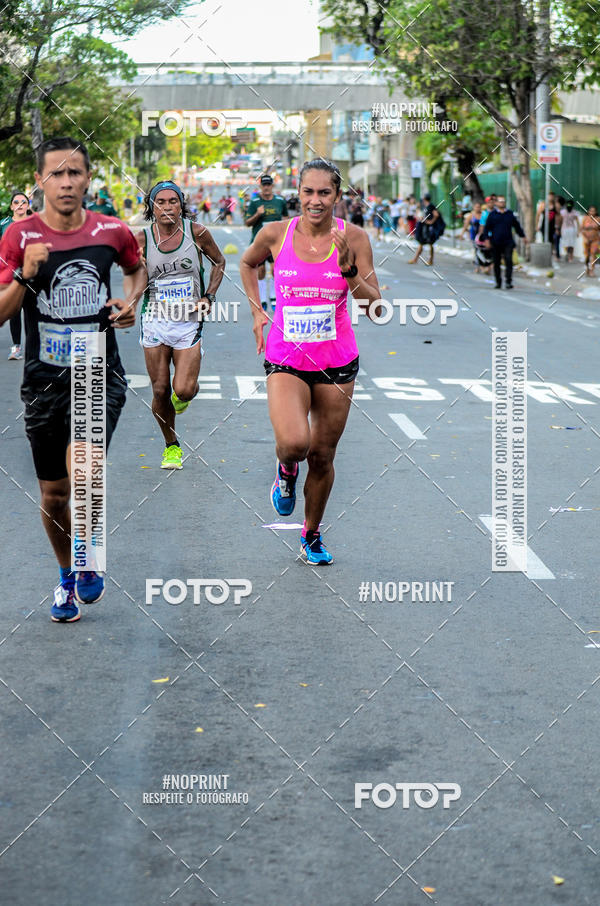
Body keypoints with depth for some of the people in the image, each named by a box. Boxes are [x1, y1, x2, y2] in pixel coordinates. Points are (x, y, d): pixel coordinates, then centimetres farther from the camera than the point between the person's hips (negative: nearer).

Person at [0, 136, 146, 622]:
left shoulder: (112, 232, -1)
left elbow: (138, 267, 23)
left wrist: (131, 301, 3)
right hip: (44, 378, 1)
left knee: (81, 472, -25)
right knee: (53, 494, 11)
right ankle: (67, 576, 36)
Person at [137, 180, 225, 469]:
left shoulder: (196, 232, -4)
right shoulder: (142, 239, -4)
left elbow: (219, 262, 13)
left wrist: (208, 297, 1)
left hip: (188, 321, -1)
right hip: (155, 321, 1)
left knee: (183, 390, -12)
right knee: (160, 391, 4)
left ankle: (185, 393, 27)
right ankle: (171, 446, 25)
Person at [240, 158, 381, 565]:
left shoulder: (353, 238, -6)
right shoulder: (275, 234, -5)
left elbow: (374, 308, -7)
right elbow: (247, 263, 18)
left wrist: (349, 269, -22)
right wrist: (257, 311, 8)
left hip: (337, 363, 1)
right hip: (285, 359, -1)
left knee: (322, 455, 8)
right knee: (294, 443, -24)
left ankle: (312, 535, 32)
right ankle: (286, 470, 15)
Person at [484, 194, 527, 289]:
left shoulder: (510, 214, 10)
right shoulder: (492, 214, 4)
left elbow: (517, 226, 21)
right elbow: (487, 227, 3)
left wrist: (523, 236, 22)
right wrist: (487, 239, -7)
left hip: (508, 243, 0)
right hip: (496, 244, 0)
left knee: (509, 261, -14)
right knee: (497, 263, 7)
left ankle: (508, 281, -14)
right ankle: (498, 282, 22)